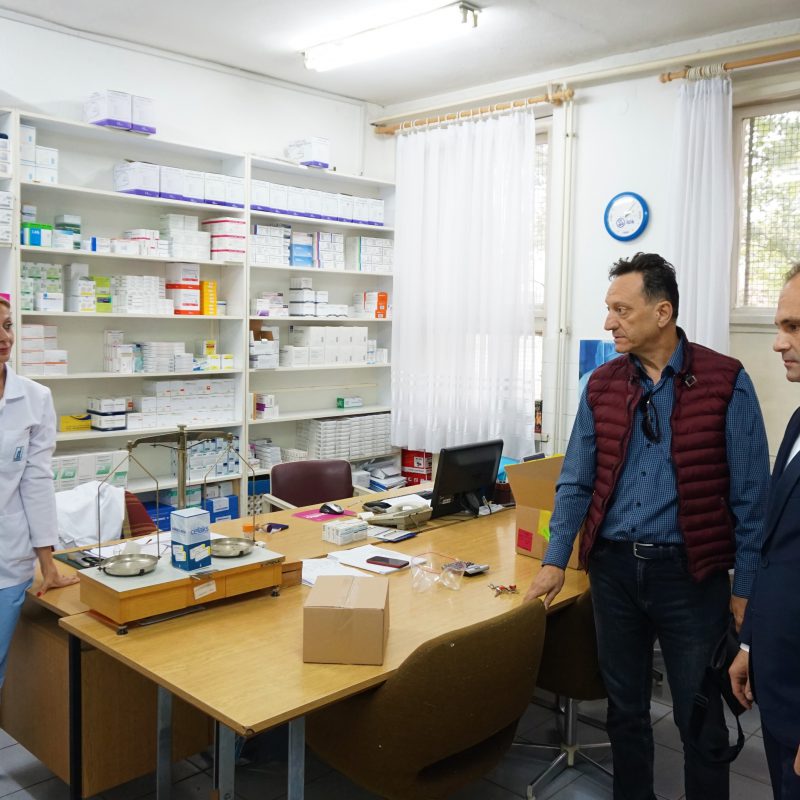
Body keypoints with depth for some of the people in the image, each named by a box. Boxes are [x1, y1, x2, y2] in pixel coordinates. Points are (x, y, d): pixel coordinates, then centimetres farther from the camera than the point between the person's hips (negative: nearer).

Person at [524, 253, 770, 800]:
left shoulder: (725, 381, -8)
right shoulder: (602, 386, 3)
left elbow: (750, 494, -6)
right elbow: (576, 481, 6)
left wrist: (746, 587, -6)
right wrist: (555, 559, -1)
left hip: (690, 571, -3)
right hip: (613, 567, 4)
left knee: (701, 721, 9)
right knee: (625, 709, 19)